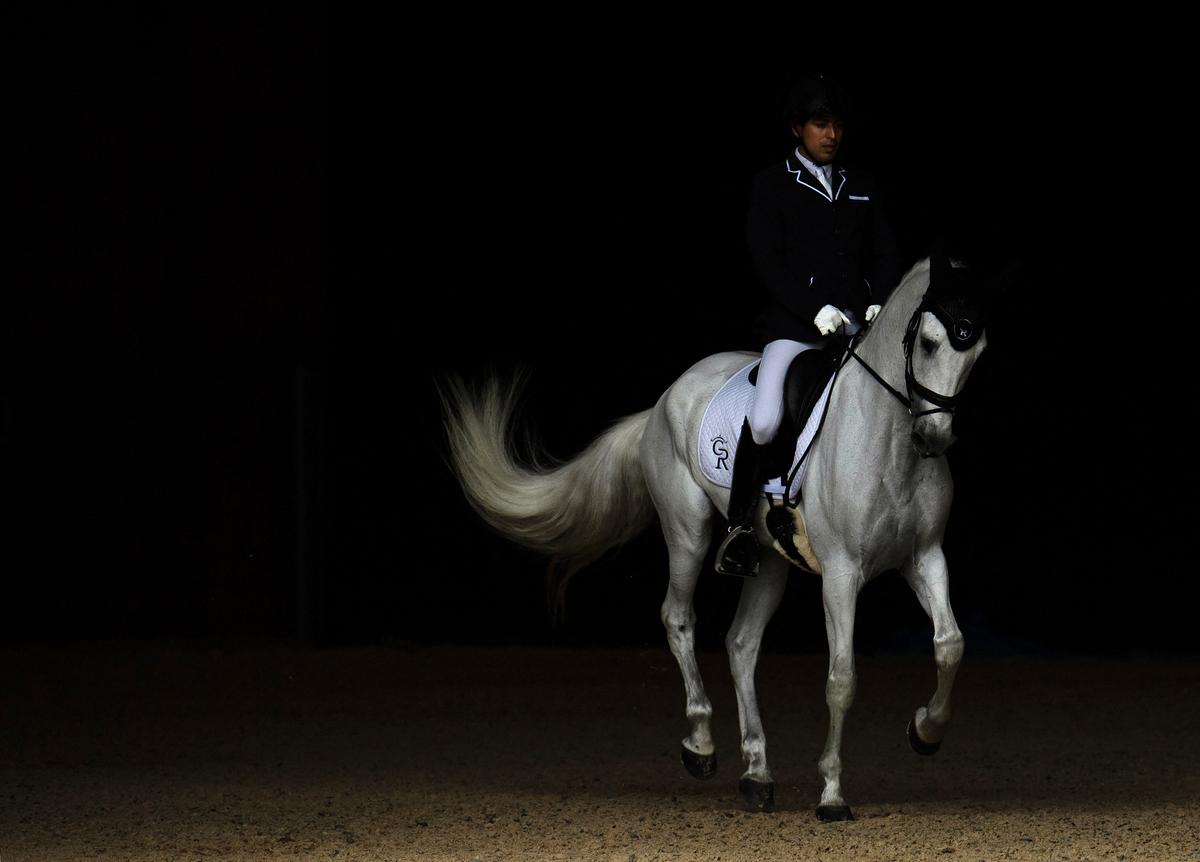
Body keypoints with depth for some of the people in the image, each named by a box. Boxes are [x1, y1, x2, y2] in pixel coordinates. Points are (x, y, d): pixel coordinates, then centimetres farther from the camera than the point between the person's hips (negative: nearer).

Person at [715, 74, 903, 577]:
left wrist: (881, 304, -4)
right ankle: (739, 525, -9)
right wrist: (817, 309, -15)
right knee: (765, 421, -24)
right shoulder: (773, 186, 5)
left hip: (856, 323, 4)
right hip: (793, 325, -4)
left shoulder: (860, 187, 17)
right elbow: (767, 261, -4)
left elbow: (885, 253, 16)